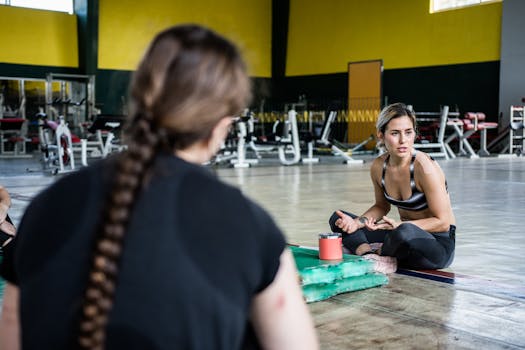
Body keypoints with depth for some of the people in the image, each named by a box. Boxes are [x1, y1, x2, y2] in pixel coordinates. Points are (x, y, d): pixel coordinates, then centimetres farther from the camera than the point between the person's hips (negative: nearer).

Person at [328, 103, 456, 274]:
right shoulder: (378, 166, -4)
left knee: (404, 233, -41)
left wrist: (400, 225, -28)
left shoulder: (424, 167, -22)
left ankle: (379, 253, -8)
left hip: (439, 243, -6)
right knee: (337, 219, 3)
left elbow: (442, 222, -18)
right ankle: (369, 253, -23)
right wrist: (358, 222, -5)